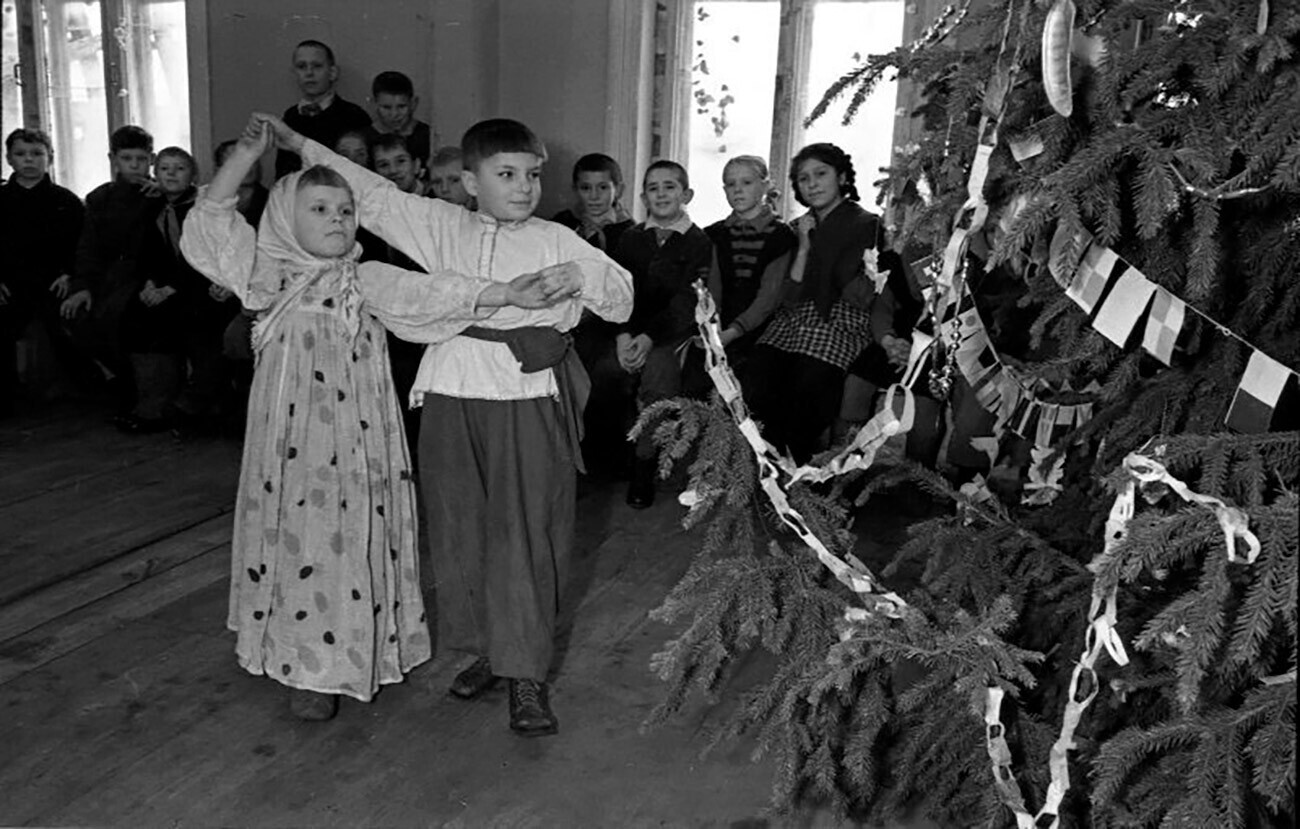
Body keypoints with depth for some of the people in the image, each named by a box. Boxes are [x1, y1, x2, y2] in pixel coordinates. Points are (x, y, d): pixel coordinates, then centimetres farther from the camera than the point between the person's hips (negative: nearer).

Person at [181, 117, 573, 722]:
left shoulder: (368, 281, 5)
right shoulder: (269, 276, 4)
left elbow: (430, 294, -5)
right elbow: (210, 221, 0)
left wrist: (505, 294, -15)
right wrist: (245, 154, -7)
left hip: (355, 440, 1)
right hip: (290, 436, 0)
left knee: (355, 535, 6)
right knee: (296, 535, 5)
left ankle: (346, 657, 24)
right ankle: (307, 667, 20)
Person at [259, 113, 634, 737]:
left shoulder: (556, 241, 5)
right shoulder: (442, 227, 11)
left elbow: (622, 300, 7)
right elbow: (374, 195, 16)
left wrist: (583, 278, -13)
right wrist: (300, 144, 14)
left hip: (527, 400, -3)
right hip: (451, 397, 4)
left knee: (523, 533, -5)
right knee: (458, 527, 9)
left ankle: (527, 674, 5)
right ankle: (484, 650, 26)